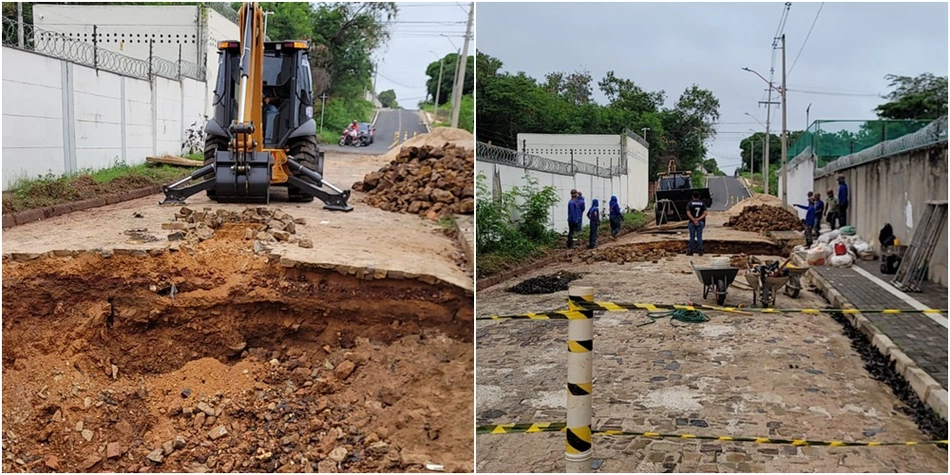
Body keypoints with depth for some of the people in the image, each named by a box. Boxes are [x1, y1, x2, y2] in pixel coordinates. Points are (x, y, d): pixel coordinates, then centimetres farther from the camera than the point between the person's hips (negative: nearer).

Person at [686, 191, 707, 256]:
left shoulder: (690, 204, -1)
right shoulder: (702, 203, 5)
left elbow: (688, 213, -13)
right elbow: (704, 213, -5)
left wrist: (694, 220, -16)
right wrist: (698, 219, -13)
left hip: (692, 222, -2)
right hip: (700, 222, 2)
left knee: (692, 237, 3)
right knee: (699, 237, 5)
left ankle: (690, 251, 5)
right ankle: (700, 251, 4)